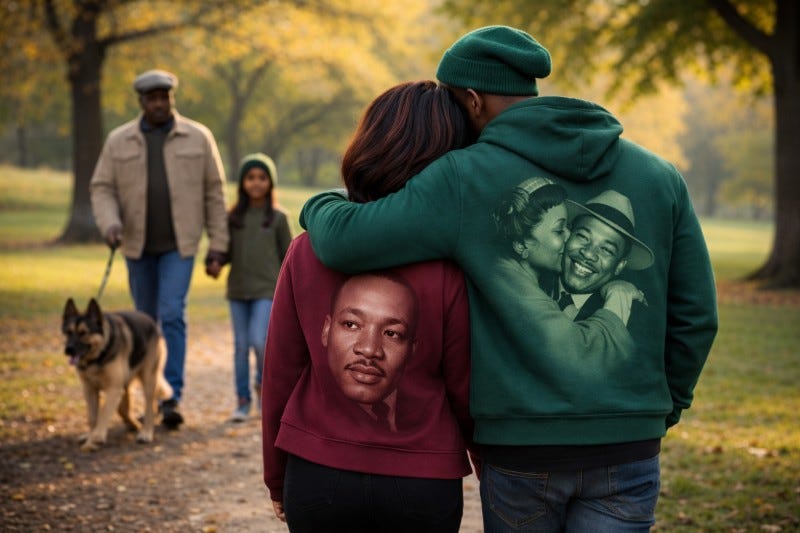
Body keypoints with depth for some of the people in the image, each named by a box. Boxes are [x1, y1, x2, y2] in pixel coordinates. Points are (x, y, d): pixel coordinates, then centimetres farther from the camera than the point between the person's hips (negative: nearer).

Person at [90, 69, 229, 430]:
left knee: (172, 315, -15)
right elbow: (102, 188, 2)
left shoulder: (198, 138, -2)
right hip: (138, 246, 3)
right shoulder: (119, 141, 2)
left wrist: (217, 249, -3)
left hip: (179, 245, -3)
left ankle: (172, 397, -12)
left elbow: (214, 193, 0)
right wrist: (109, 224, -18)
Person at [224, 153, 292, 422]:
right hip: (238, 291, 3)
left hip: (267, 290, -2)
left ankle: (262, 384, 13)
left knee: (259, 341, -14)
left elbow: (287, 256, 6)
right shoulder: (233, 218, 7)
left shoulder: (278, 218, 2)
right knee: (241, 346, 5)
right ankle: (243, 400, 14)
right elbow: (227, 253, 10)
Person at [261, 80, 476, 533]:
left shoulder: (307, 252, -8)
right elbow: (467, 389, -5)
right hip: (422, 484, -1)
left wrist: (277, 477, 14)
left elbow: (280, 375, 0)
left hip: (317, 477, 2)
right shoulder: (450, 269, -14)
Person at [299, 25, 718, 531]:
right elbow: (695, 314, 5)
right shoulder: (658, 176, 4)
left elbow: (344, 241, -15)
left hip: (521, 449, -2)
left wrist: (321, 206, 9)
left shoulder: (465, 180, -9)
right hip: (627, 451, 2)